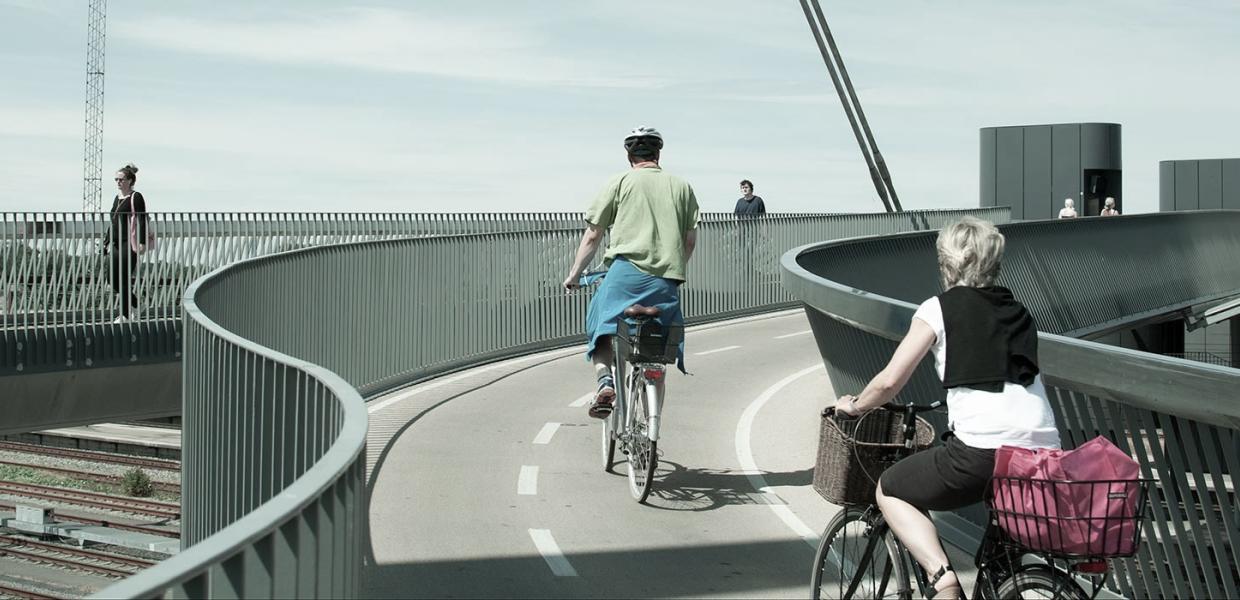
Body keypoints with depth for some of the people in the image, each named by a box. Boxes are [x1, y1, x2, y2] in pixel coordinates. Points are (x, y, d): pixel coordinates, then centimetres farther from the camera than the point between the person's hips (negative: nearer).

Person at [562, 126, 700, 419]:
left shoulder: (620, 182, 9)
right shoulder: (681, 186, 17)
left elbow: (592, 235, 8)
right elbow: (690, 241, 15)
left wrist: (574, 275, 17)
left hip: (627, 269, -3)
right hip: (667, 279, 3)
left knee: (600, 327, 7)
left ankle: (605, 380, -20)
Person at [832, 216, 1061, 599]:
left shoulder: (938, 309, 5)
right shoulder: (1018, 313, 22)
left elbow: (889, 381, 1)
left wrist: (853, 406, 20)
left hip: (981, 450, -6)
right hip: (1045, 453, 6)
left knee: (889, 492, 15)